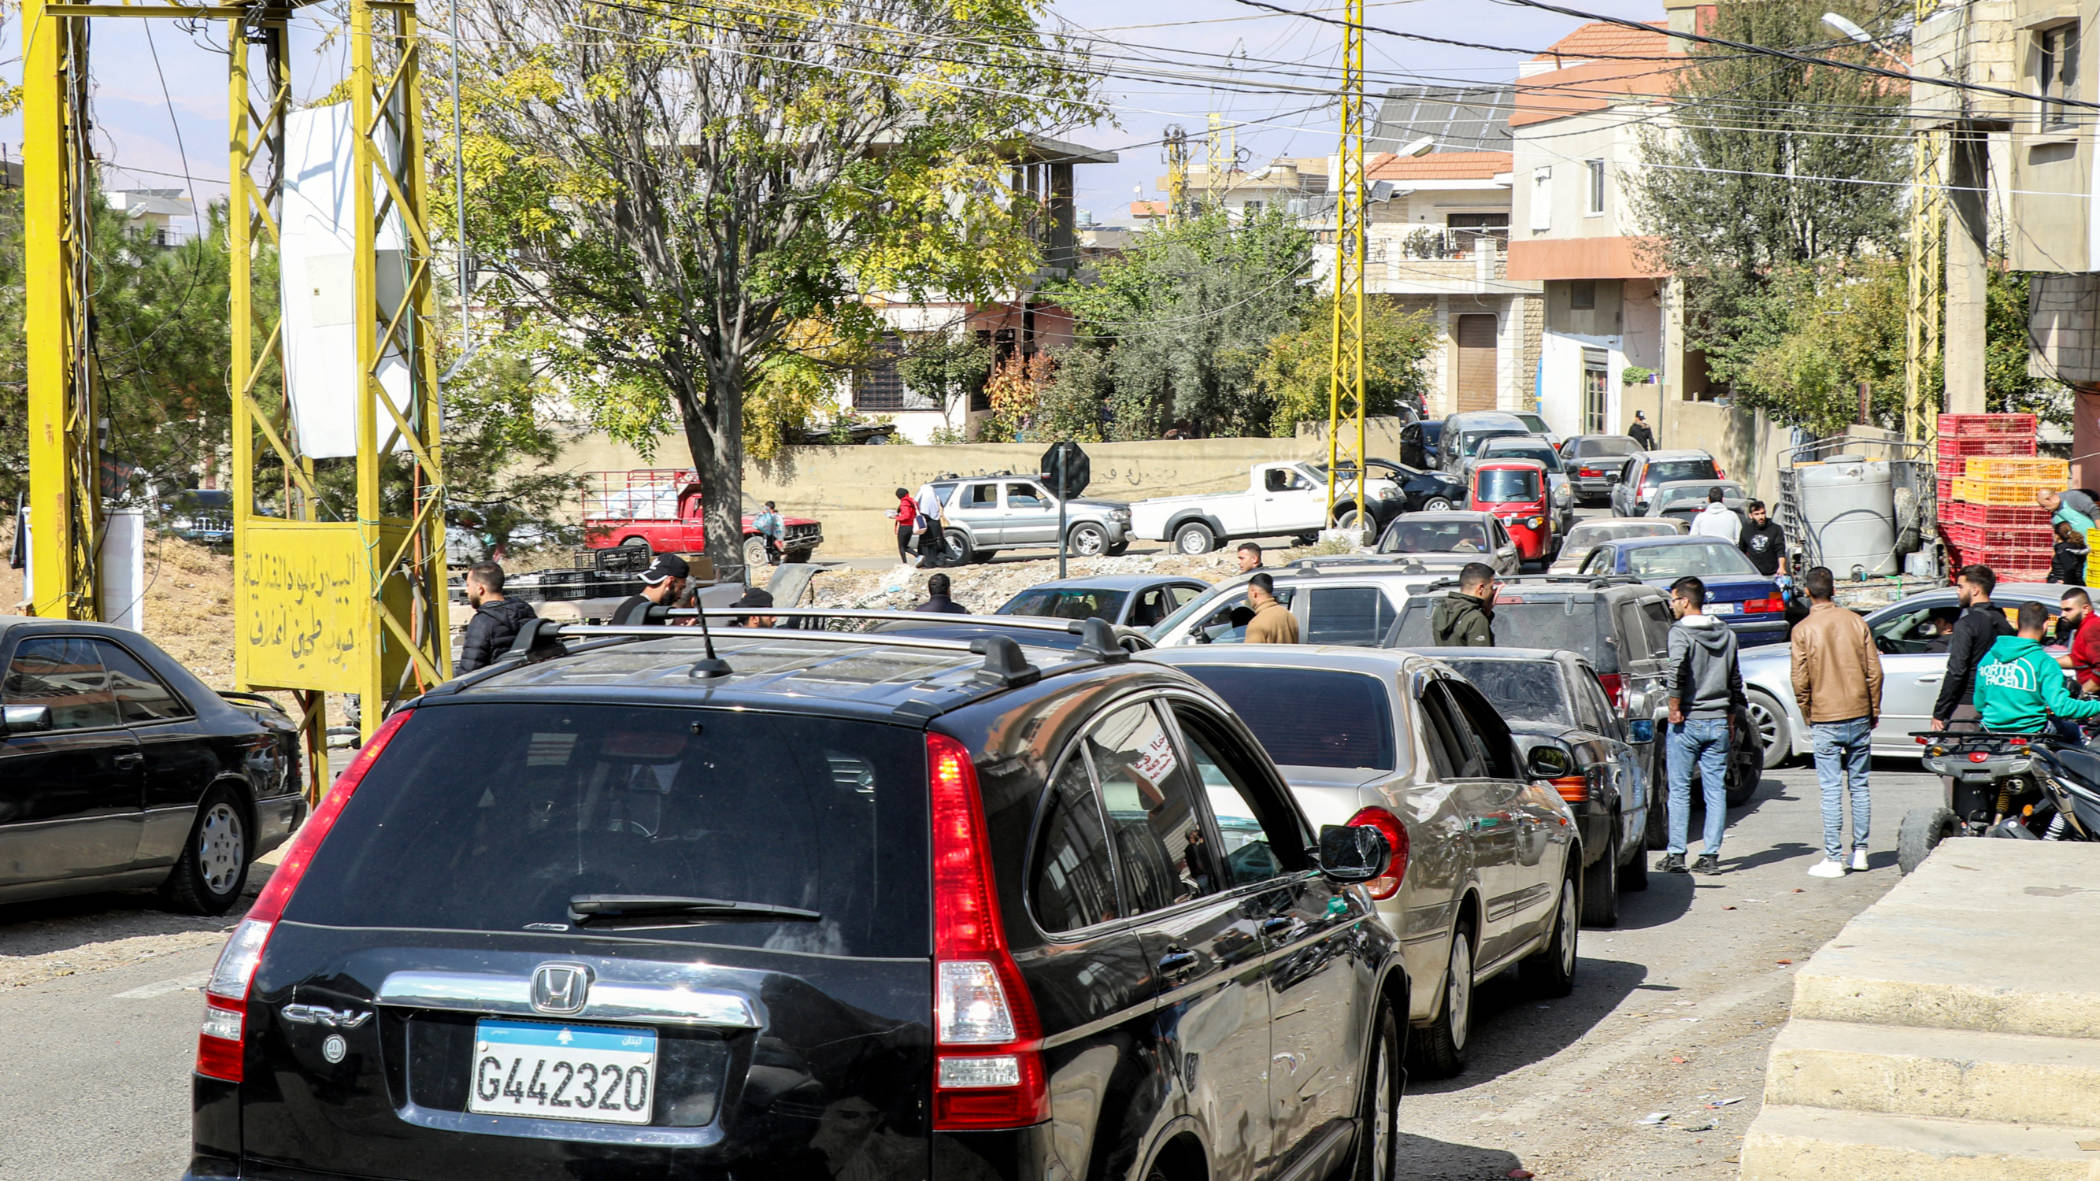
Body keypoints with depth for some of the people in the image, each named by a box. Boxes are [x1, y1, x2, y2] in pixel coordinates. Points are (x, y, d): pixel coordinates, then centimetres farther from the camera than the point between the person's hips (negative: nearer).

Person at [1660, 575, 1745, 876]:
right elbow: (1735, 679, 14)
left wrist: (1674, 709, -16)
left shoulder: (1680, 631, -10)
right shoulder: (1726, 633, 10)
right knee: (1716, 790, 7)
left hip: (1687, 722, -5)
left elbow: (1677, 670, -25)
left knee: (1679, 790, 2)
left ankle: (1676, 854, 3)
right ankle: (1711, 856, 5)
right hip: (1718, 721, 5)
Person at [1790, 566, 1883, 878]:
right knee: (1859, 785, 12)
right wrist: (1873, 711, 14)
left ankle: (1834, 859, -1)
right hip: (1859, 716, 3)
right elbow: (1874, 671, 3)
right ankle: (1860, 852, 17)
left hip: (1826, 719, -3)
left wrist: (1808, 714, 8)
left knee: (1831, 790, -1)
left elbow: (1800, 680, -8)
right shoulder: (1855, 622, 0)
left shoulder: (1803, 630, -8)